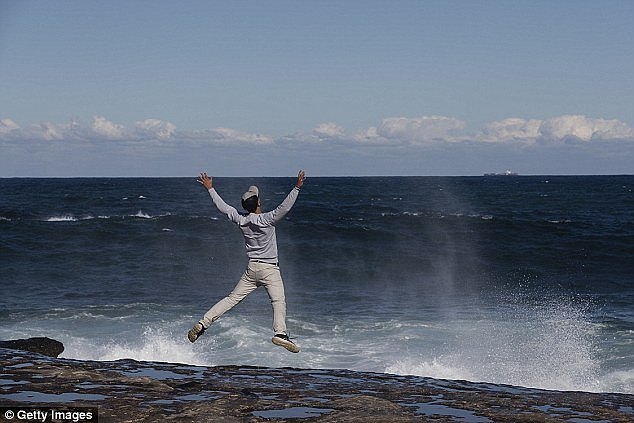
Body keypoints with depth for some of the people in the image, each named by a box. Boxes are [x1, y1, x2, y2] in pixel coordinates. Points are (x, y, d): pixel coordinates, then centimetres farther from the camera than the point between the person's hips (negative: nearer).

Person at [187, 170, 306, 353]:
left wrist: (210, 189, 22)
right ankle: (280, 333, -34)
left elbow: (224, 207, 12)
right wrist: (297, 188, -26)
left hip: (251, 268, 5)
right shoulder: (267, 220, -14)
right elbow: (284, 208, -25)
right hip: (269, 268, -5)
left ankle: (202, 323, 7)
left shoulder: (241, 221, 2)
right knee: (279, 300, -14)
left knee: (232, 298, 11)